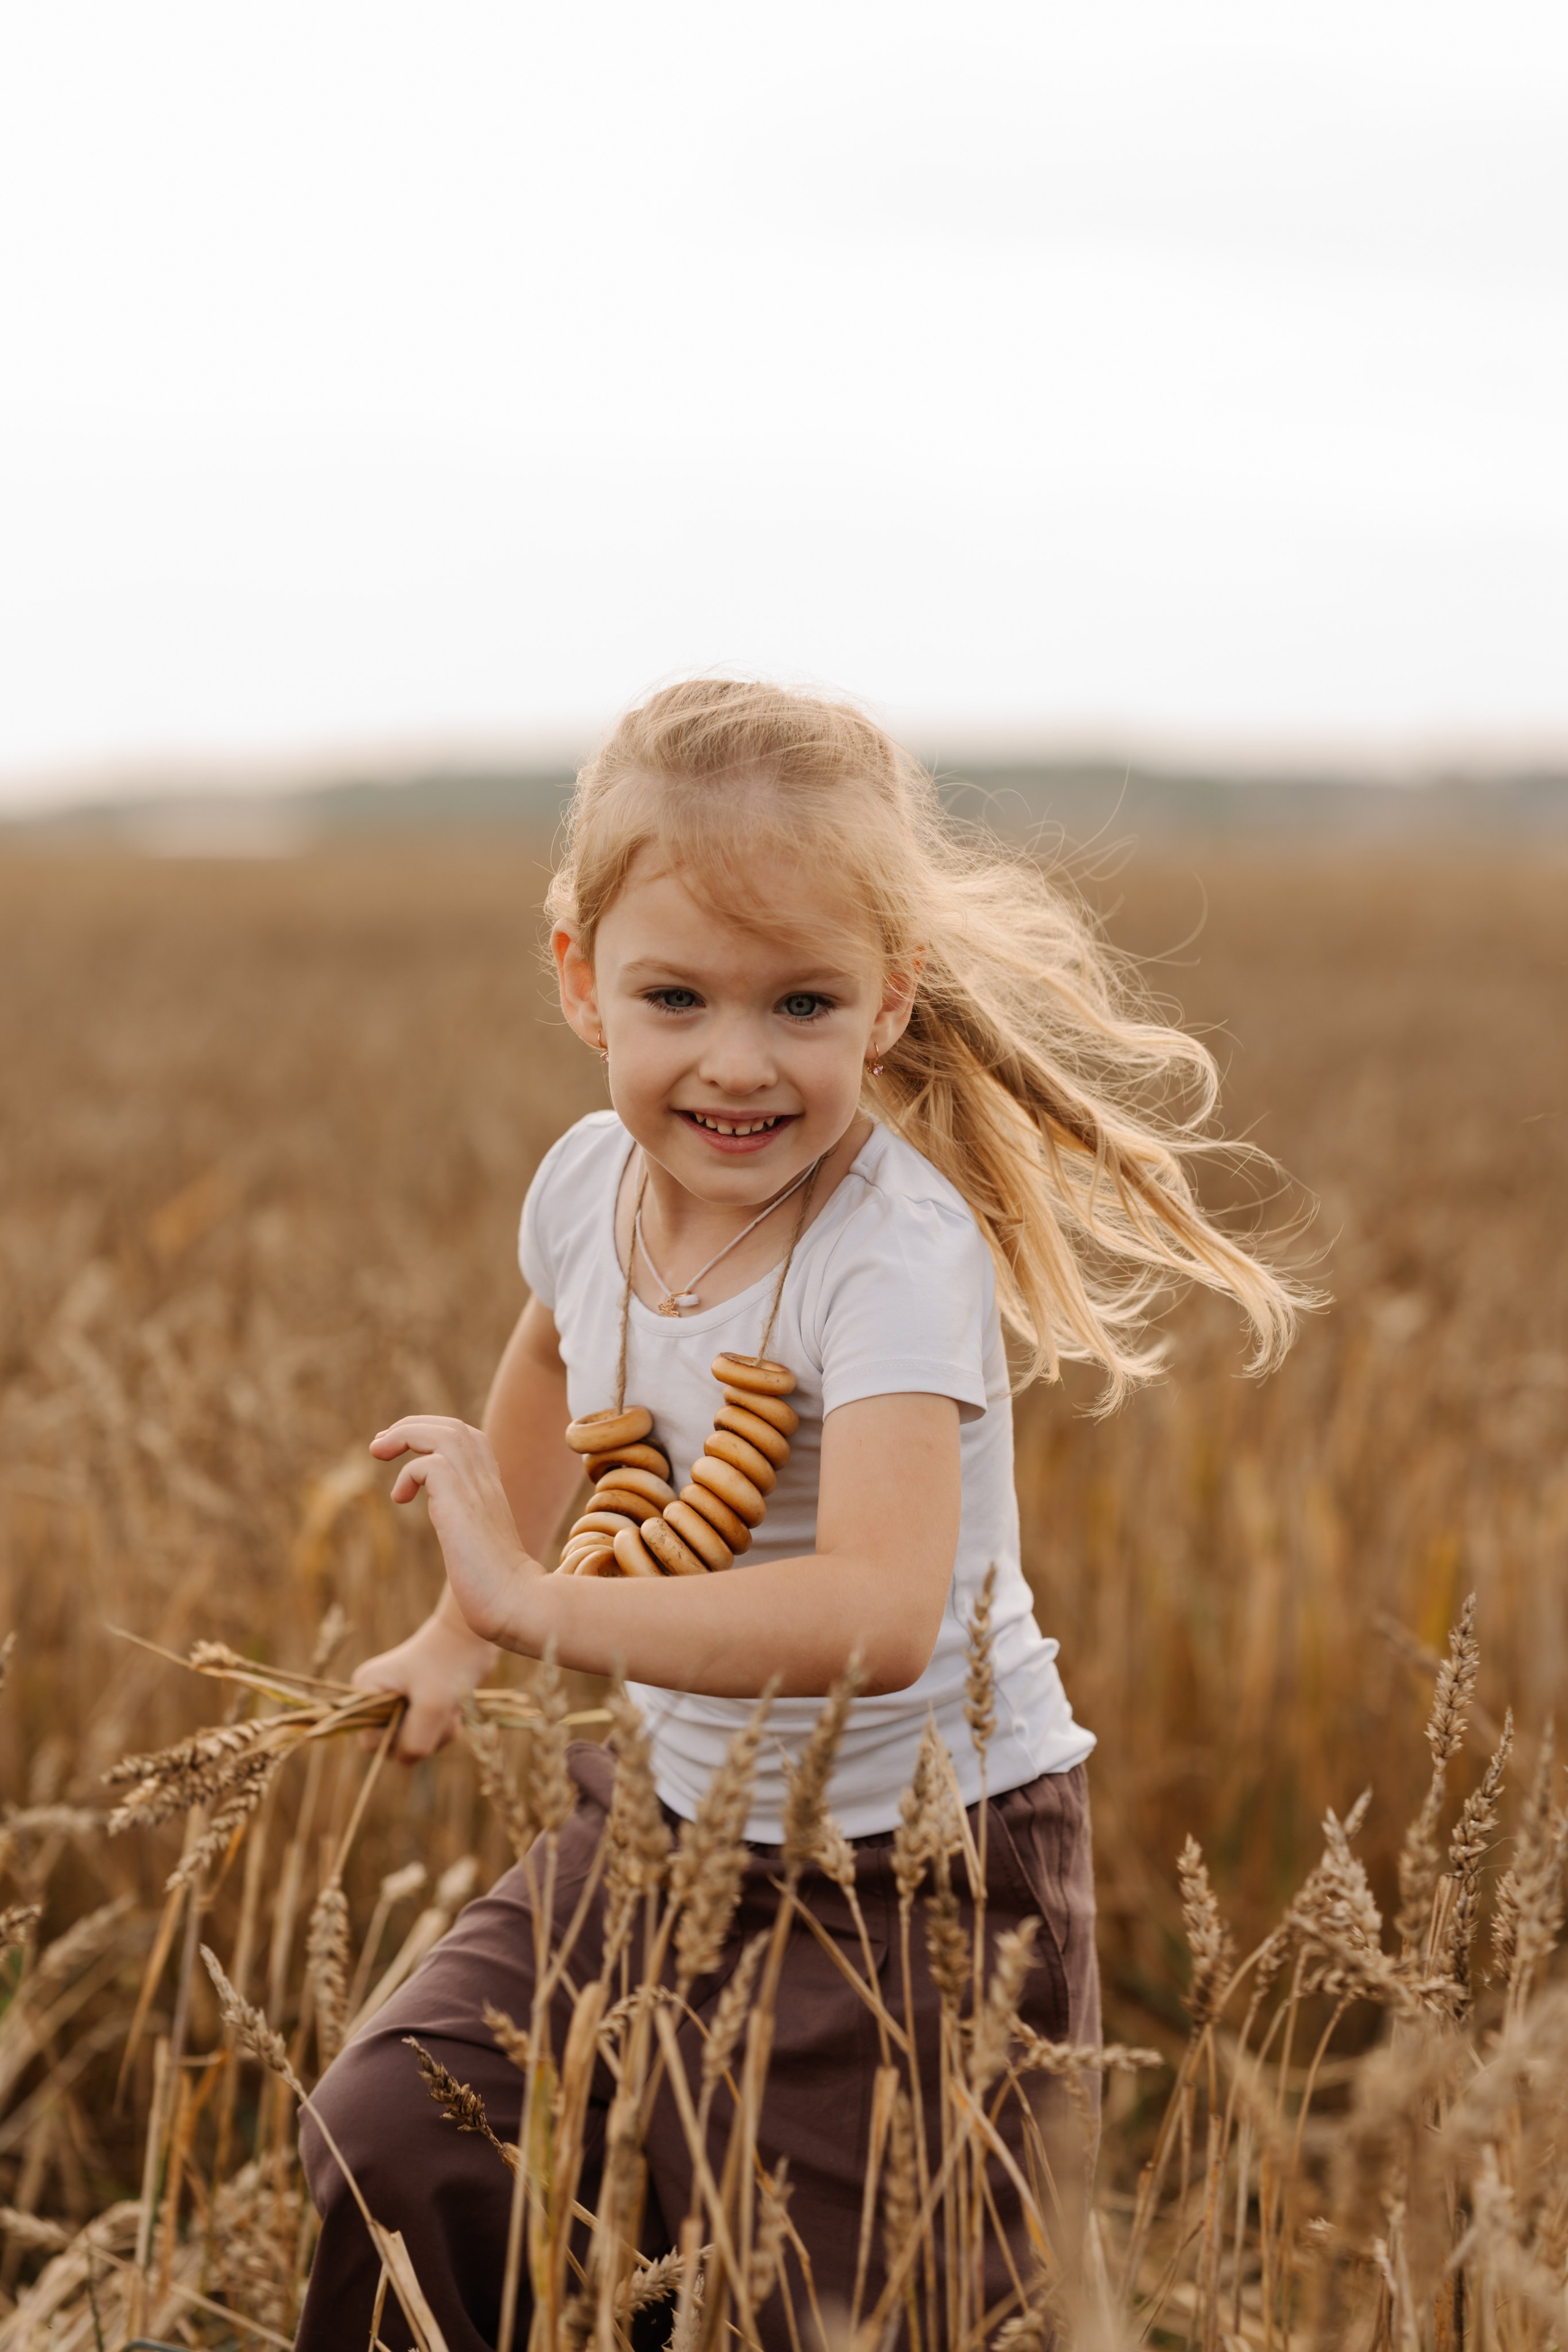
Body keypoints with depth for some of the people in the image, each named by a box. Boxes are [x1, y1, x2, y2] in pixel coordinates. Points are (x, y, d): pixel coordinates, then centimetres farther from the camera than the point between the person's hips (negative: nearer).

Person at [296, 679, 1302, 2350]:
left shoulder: (896, 1254, -26)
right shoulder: (590, 1180, -4)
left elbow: (879, 1620, -41)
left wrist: (534, 1600, -36)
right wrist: (459, 1625, 30)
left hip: (919, 1860, -6)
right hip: (671, 1820, 6)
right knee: (382, 2158, -3)